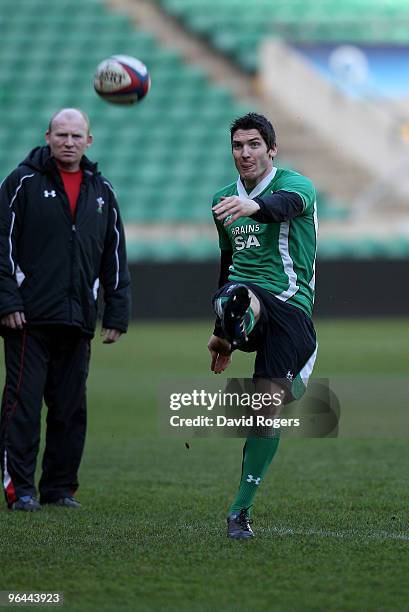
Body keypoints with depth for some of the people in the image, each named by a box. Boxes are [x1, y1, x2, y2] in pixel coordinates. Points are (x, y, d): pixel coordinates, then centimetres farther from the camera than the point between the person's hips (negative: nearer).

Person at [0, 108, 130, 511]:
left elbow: (115, 257, 17)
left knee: (71, 409, 7)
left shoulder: (101, 191, 14)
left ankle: (60, 486, 15)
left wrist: (117, 314, 11)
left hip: (78, 323, 5)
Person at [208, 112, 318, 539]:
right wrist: (220, 333, 31)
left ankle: (240, 511, -1)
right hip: (246, 295, 4)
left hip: (290, 305, -4)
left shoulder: (294, 185, -3)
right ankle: (234, 327, -72)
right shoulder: (224, 200, 17)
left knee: (268, 408, -9)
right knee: (235, 295, -36)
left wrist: (255, 206, -54)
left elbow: (288, 203, -29)